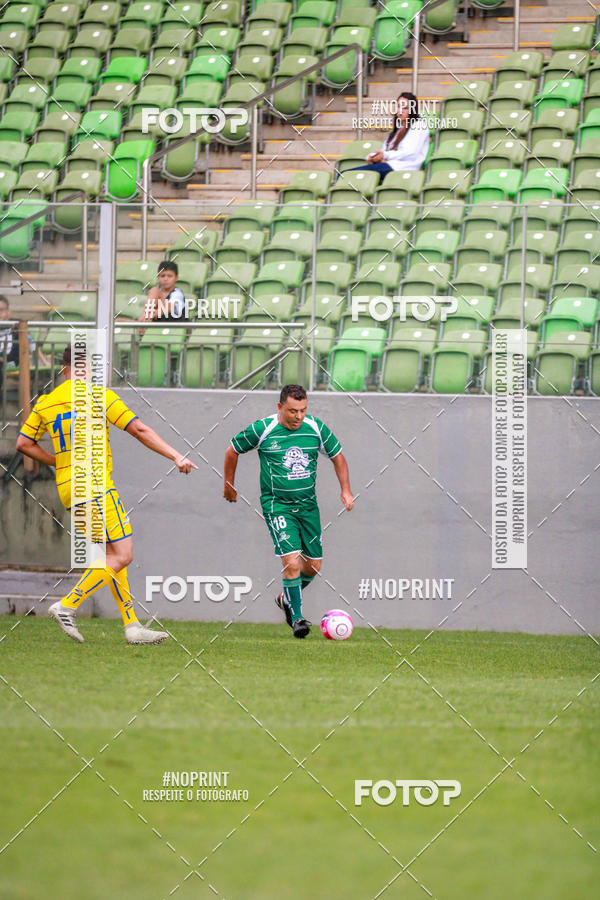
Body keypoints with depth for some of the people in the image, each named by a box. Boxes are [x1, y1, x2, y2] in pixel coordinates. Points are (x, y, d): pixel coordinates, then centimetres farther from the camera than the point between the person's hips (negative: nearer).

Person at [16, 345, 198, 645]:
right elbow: (139, 430, -8)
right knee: (121, 556, -6)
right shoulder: (98, 395, -6)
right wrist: (176, 456, -5)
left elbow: (24, 443, 12)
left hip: (67, 489, 7)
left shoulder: (45, 403, 10)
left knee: (112, 555, 11)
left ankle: (131, 625, 5)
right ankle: (68, 606, -14)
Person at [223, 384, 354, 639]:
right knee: (292, 561, -18)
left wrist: (346, 490, 3)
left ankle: (287, 599, 36)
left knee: (313, 565, 8)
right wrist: (229, 485, 13)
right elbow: (233, 450, 5)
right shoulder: (262, 429, -11)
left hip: (308, 504, 4)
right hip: (277, 505, -4)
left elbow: (337, 455, 12)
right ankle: (297, 617, -6)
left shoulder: (316, 428, -3)